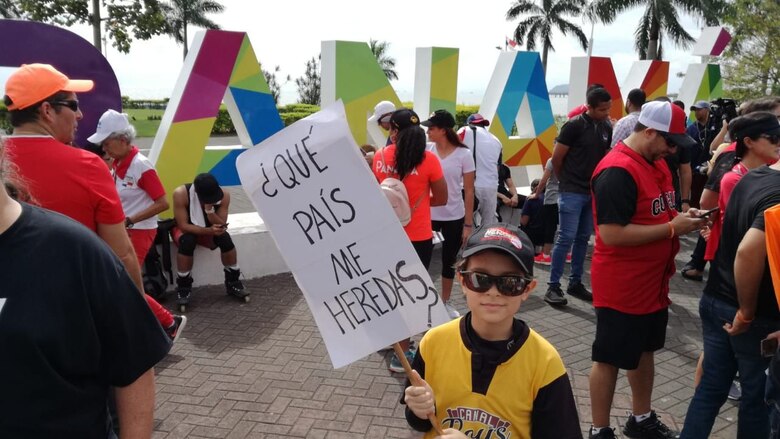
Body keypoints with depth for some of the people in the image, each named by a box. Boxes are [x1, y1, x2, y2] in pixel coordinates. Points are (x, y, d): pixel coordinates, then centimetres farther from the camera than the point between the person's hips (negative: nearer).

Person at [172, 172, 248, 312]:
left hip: (209, 229, 2)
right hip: (184, 229, -2)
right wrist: (209, 230, -41)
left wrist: (210, 210, -38)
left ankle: (233, 282, -10)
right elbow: (183, 225, -29)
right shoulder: (181, 193, -31)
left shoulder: (224, 195, -22)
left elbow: (221, 226, -21)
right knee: (187, 241, -36)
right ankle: (183, 287, -18)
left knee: (225, 238, -28)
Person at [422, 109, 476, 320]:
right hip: (427, 215, 1)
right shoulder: (426, 151, -4)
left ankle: (445, 302, 32)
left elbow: (469, 191, -4)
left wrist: (468, 224, -6)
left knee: (449, 260, 14)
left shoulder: (464, 154, -7)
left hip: (454, 218, 0)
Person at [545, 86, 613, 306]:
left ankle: (575, 283, 22)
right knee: (566, 238, -7)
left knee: (583, 239, 12)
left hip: (593, 192, 6)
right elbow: (556, 159, -8)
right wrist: (565, 181, 4)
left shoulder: (607, 128, 6)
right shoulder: (574, 126, -12)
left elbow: (606, 156, 16)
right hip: (572, 192, -6)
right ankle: (553, 287, 0)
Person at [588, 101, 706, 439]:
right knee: (610, 359, 5)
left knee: (644, 351, 22)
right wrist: (673, 228, -22)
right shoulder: (617, 171, -23)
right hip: (621, 287, -9)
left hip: (653, 282, 10)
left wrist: (682, 217, 0)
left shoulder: (656, 163, 8)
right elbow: (612, 234, -28)